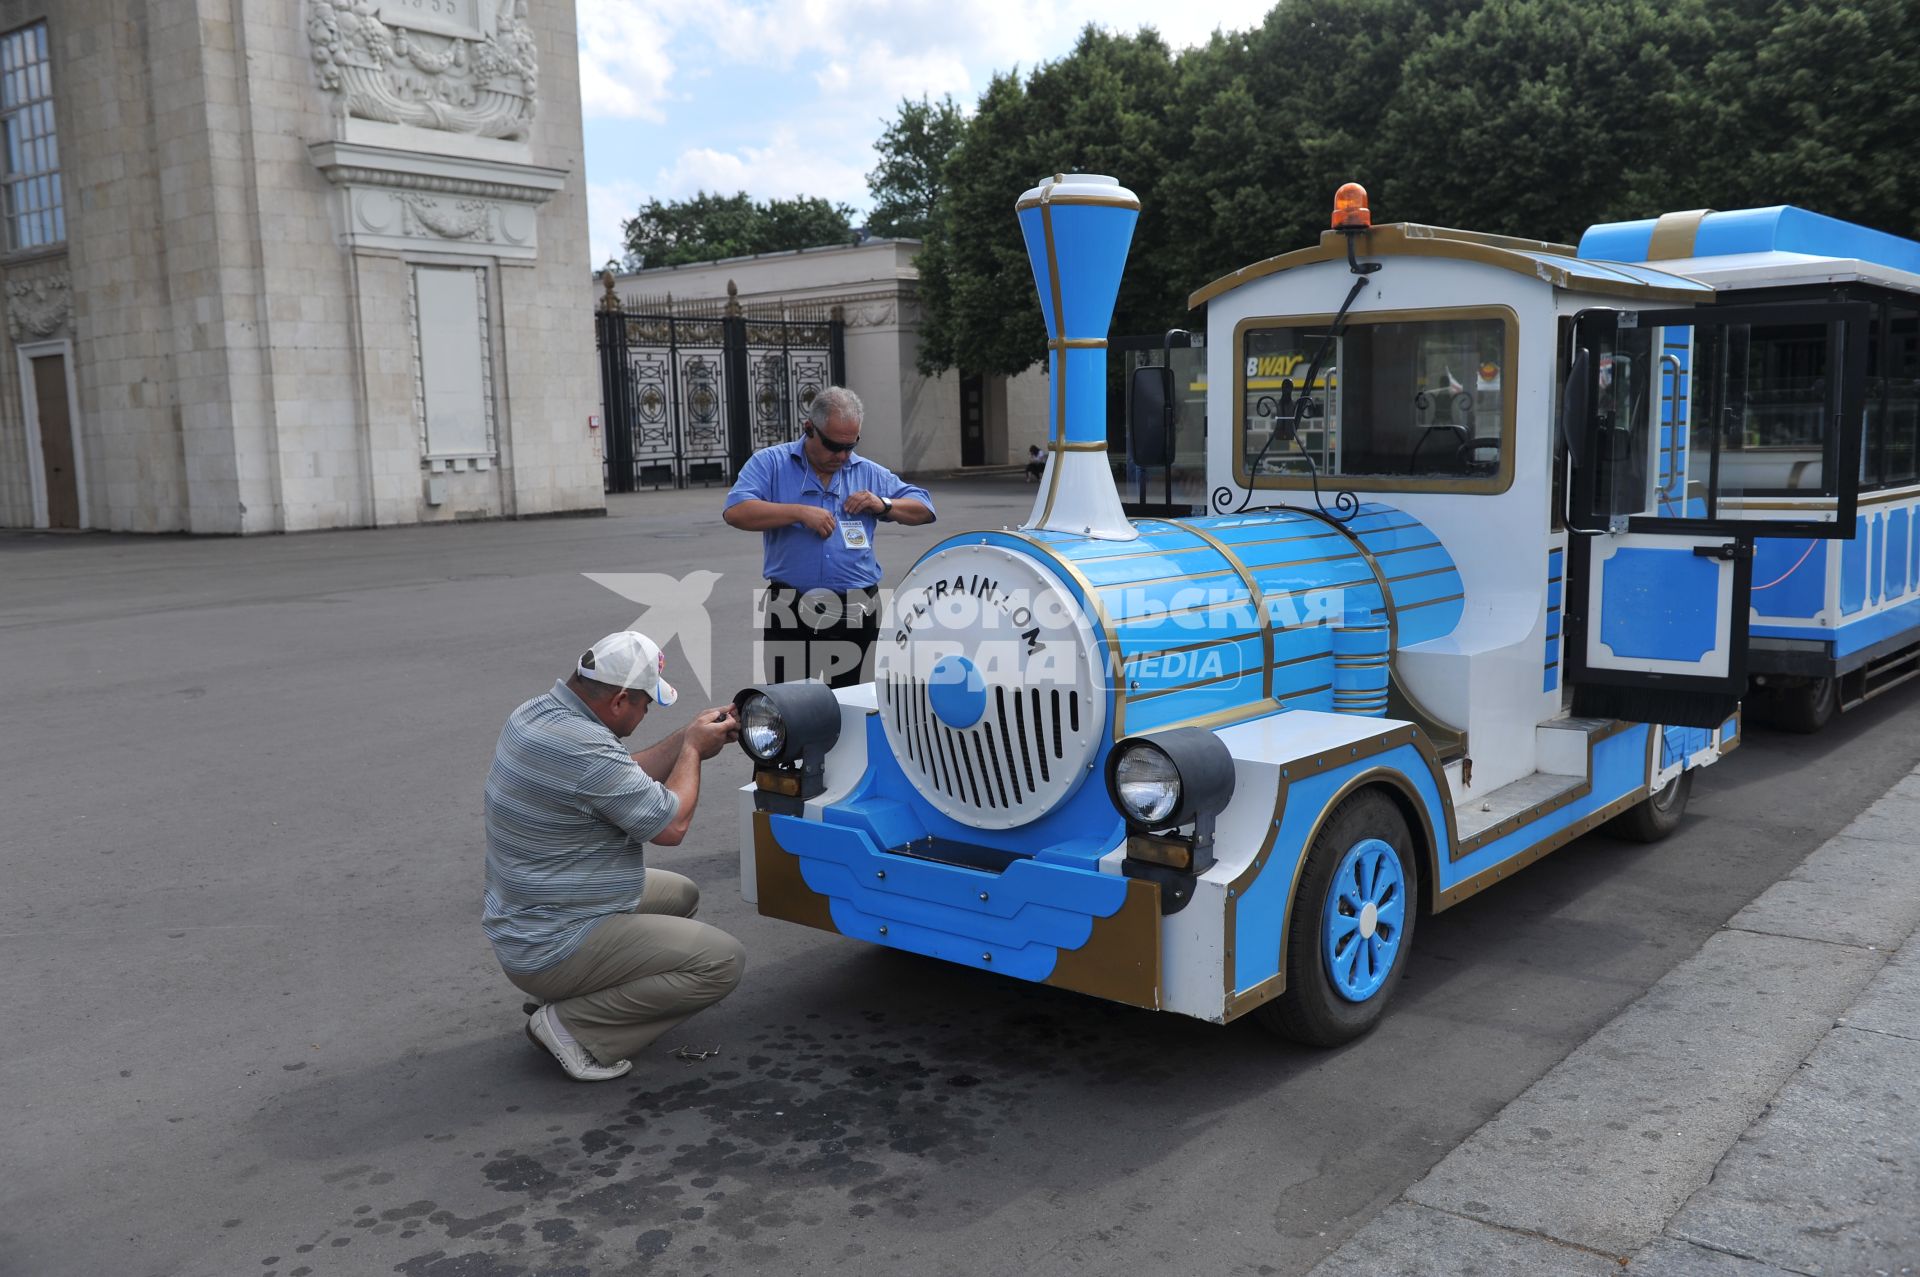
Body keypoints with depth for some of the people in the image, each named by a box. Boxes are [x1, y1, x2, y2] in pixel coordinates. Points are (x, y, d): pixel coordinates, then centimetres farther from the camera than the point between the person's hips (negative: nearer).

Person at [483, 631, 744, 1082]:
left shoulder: (535, 714, 2)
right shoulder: (582, 747, -29)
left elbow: (625, 780, 15)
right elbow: (670, 826, -18)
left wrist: (688, 738, 8)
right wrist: (693, 749, -4)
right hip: (553, 951, -10)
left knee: (681, 893, 24)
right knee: (722, 961, -12)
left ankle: (573, 996, 14)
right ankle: (574, 1024, -7)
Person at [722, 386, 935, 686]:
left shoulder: (870, 473, 13)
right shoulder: (770, 463, 2)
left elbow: (924, 509, 16)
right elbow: (735, 511, -13)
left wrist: (884, 505, -3)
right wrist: (799, 512, -19)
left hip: (857, 614, 3)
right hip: (791, 614, -2)